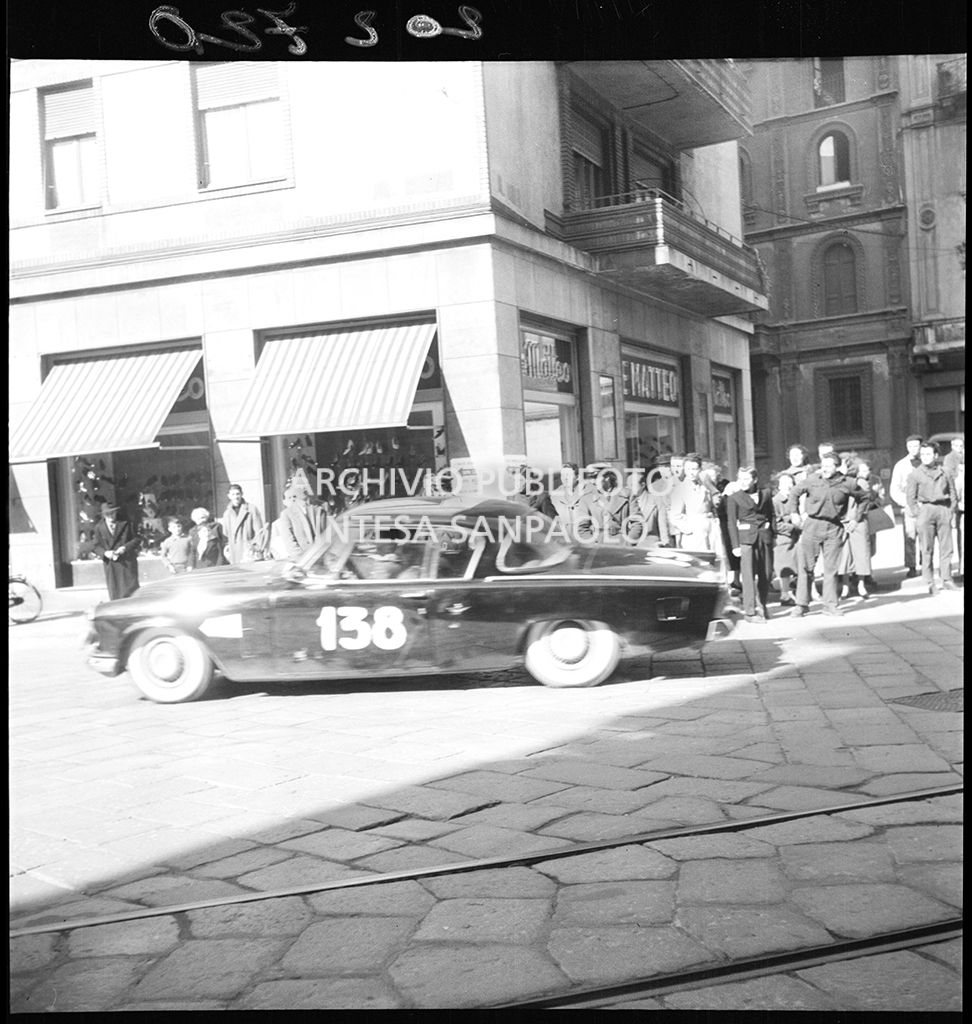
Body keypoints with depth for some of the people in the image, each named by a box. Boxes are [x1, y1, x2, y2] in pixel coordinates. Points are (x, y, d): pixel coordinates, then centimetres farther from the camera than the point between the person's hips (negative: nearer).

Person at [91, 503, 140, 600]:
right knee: (114, 595, 1)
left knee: (131, 591, -1)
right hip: (111, 564, 1)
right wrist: (105, 553, -14)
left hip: (127, 563, -1)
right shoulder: (99, 527, 2)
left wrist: (125, 547, -15)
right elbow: (95, 546, 5)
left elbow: (136, 540, 2)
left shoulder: (125, 524, -1)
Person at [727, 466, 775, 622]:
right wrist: (735, 545, -6)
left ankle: (761, 607, 21)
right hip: (746, 537, -3)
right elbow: (731, 522, 0)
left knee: (766, 574, 4)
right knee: (749, 575, -8)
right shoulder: (734, 497, 2)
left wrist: (772, 536, 8)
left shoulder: (765, 493, 10)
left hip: (765, 537, 3)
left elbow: (771, 515, 16)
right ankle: (750, 612, -6)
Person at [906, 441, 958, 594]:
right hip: (925, 509, -2)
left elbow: (952, 493, 14)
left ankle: (947, 580, 10)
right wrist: (917, 514, -5)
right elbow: (910, 497, 2)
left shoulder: (945, 472, 11)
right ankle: (929, 583, 1)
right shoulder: (915, 474, 4)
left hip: (944, 510, 2)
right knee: (927, 549, -3)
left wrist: (951, 510, 3)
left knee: (946, 547, 2)